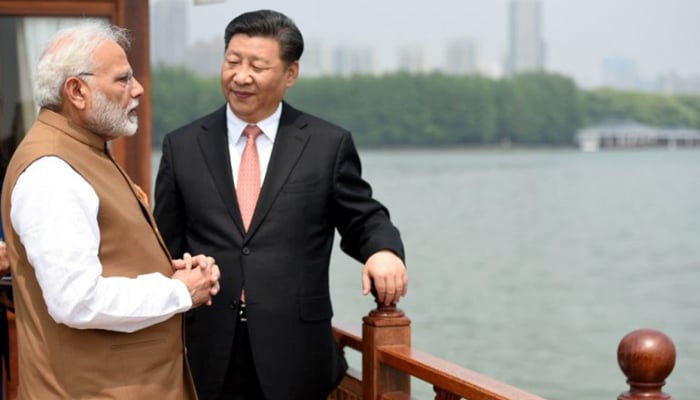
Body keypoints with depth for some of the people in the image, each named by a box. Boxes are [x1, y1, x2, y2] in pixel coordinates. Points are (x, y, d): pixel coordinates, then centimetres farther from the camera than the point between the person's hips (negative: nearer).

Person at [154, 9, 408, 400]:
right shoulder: (182, 146, 6)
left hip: (295, 358, -1)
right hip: (208, 357, 1)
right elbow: (167, 249, 10)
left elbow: (363, 220, 8)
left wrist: (384, 250, -14)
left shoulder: (329, 144, 1)